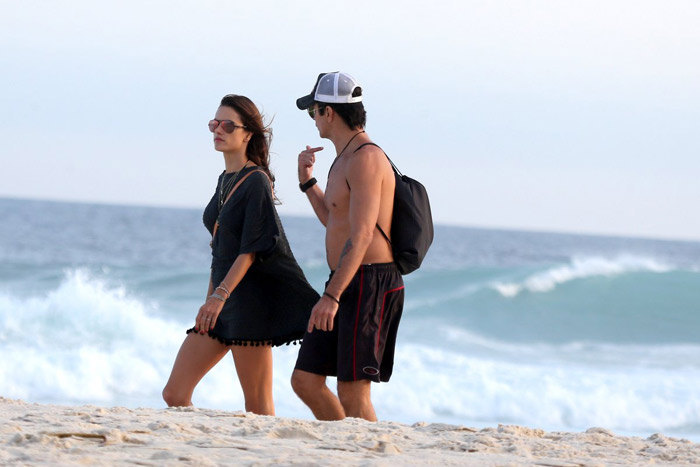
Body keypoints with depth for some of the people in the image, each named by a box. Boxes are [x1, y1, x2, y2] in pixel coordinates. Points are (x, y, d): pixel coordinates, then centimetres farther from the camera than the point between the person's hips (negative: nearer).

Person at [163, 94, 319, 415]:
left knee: (257, 406, -6)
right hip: (222, 304, 9)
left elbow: (251, 249, -17)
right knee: (174, 394, 2)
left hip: (249, 300, -9)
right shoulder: (225, 180, 16)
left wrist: (221, 294, -26)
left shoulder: (256, 181, -9)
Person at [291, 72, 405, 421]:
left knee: (352, 392, -9)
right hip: (347, 286, 10)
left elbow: (361, 235, -23)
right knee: (305, 380, 8)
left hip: (370, 284, -10)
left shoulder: (365, 158, -14)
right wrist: (307, 181, 25)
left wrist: (332, 295, -29)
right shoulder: (345, 159, 18)